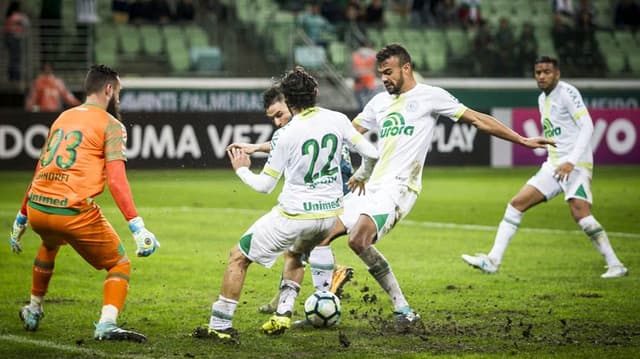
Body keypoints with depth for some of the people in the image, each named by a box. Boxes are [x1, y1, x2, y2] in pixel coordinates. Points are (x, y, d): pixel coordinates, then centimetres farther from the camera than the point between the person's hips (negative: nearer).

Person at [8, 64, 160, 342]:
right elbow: (116, 181, -13)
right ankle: (107, 324, -14)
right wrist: (137, 228, -18)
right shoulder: (111, 125, 0)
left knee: (50, 244, 39)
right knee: (120, 265, 9)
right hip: (74, 212, -6)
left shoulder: (62, 118, 20)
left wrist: (21, 219, 30)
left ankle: (33, 311, 44)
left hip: (36, 209, 6)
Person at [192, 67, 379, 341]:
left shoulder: (286, 135, -15)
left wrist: (242, 170, 11)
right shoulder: (337, 120, -4)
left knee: (238, 258, 9)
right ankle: (284, 313, 21)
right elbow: (370, 152, 1)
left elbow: (264, 185, -8)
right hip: (330, 213, 6)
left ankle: (221, 325, 7)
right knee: (294, 253, 35)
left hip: (294, 214, -6)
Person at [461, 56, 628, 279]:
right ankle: (493, 260, 2)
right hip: (553, 165, 8)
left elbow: (587, 126, -16)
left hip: (576, 165, -8)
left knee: (580, 212, -24)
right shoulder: (543, 99, 16)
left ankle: (614, 265, -14)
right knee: (517, 203, 1)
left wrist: (571, 162, -24)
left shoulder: (567, 92, -9)